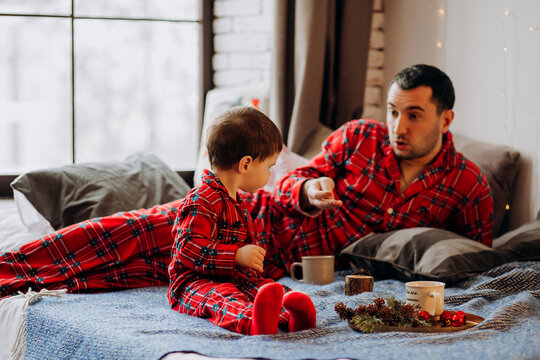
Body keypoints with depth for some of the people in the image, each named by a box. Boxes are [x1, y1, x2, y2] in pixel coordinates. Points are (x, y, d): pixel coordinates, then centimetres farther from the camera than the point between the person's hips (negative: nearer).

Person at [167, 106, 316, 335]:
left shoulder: (233, 200, 23)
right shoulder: (202, 201, -15)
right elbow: (189, 248, -25)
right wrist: (237, 256, -29)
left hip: (237, 279, 9)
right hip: (196, 282, -9)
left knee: (273, 288, -20)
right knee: (221, 296, -40)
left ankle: (292, 312, -55)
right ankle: (250, 321, -74)